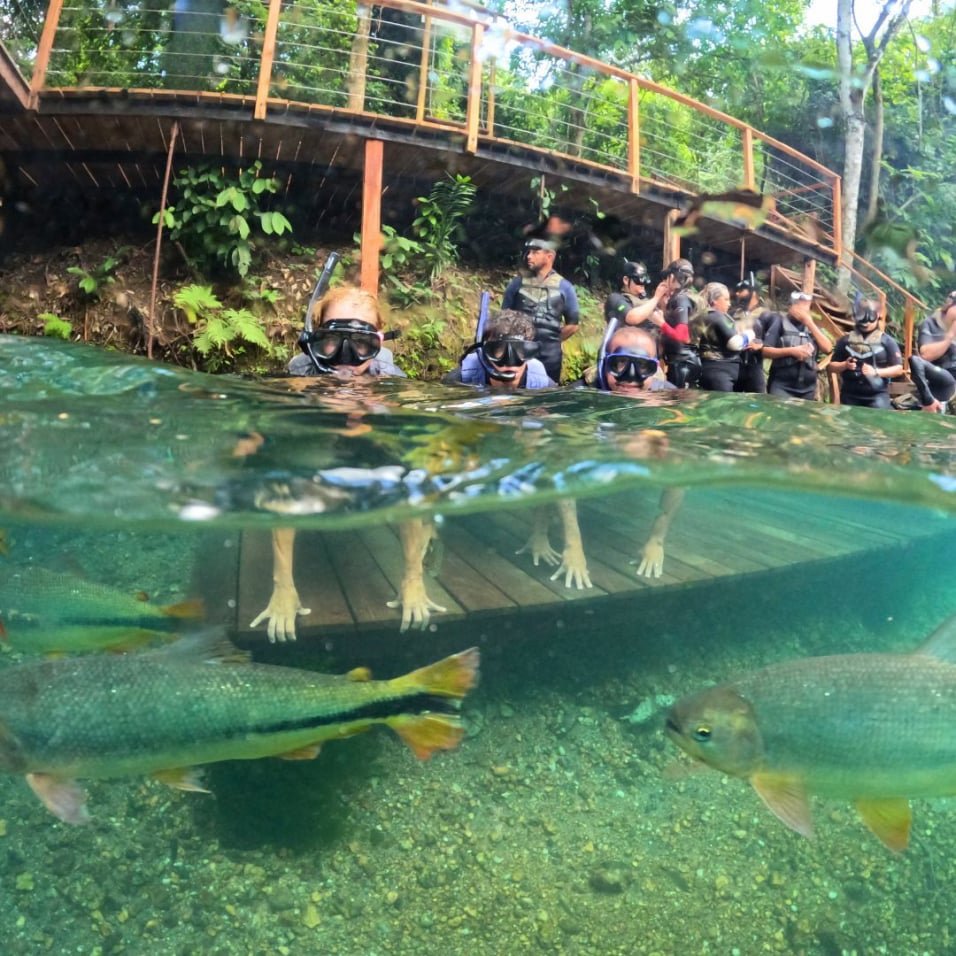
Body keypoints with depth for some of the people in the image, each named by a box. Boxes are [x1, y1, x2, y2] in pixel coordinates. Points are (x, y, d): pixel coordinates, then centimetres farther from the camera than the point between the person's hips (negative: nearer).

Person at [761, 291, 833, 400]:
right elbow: (764, 350, -4)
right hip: (782, 387, -5)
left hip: (808, 390, 5)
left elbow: (828, 349, 1)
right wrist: (791, 351, -15)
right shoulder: (780, 323, 3)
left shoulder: (813, 326, 16)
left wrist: (809, 323, -1)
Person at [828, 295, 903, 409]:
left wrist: (876, 371, -14)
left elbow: (898, 369, 1)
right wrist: (845, 365, -9)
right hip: (850, 396, 2)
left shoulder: (887, 341, 3)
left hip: (877, 397, -2)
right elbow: (832, 366, 12)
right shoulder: (845, 340, 8)